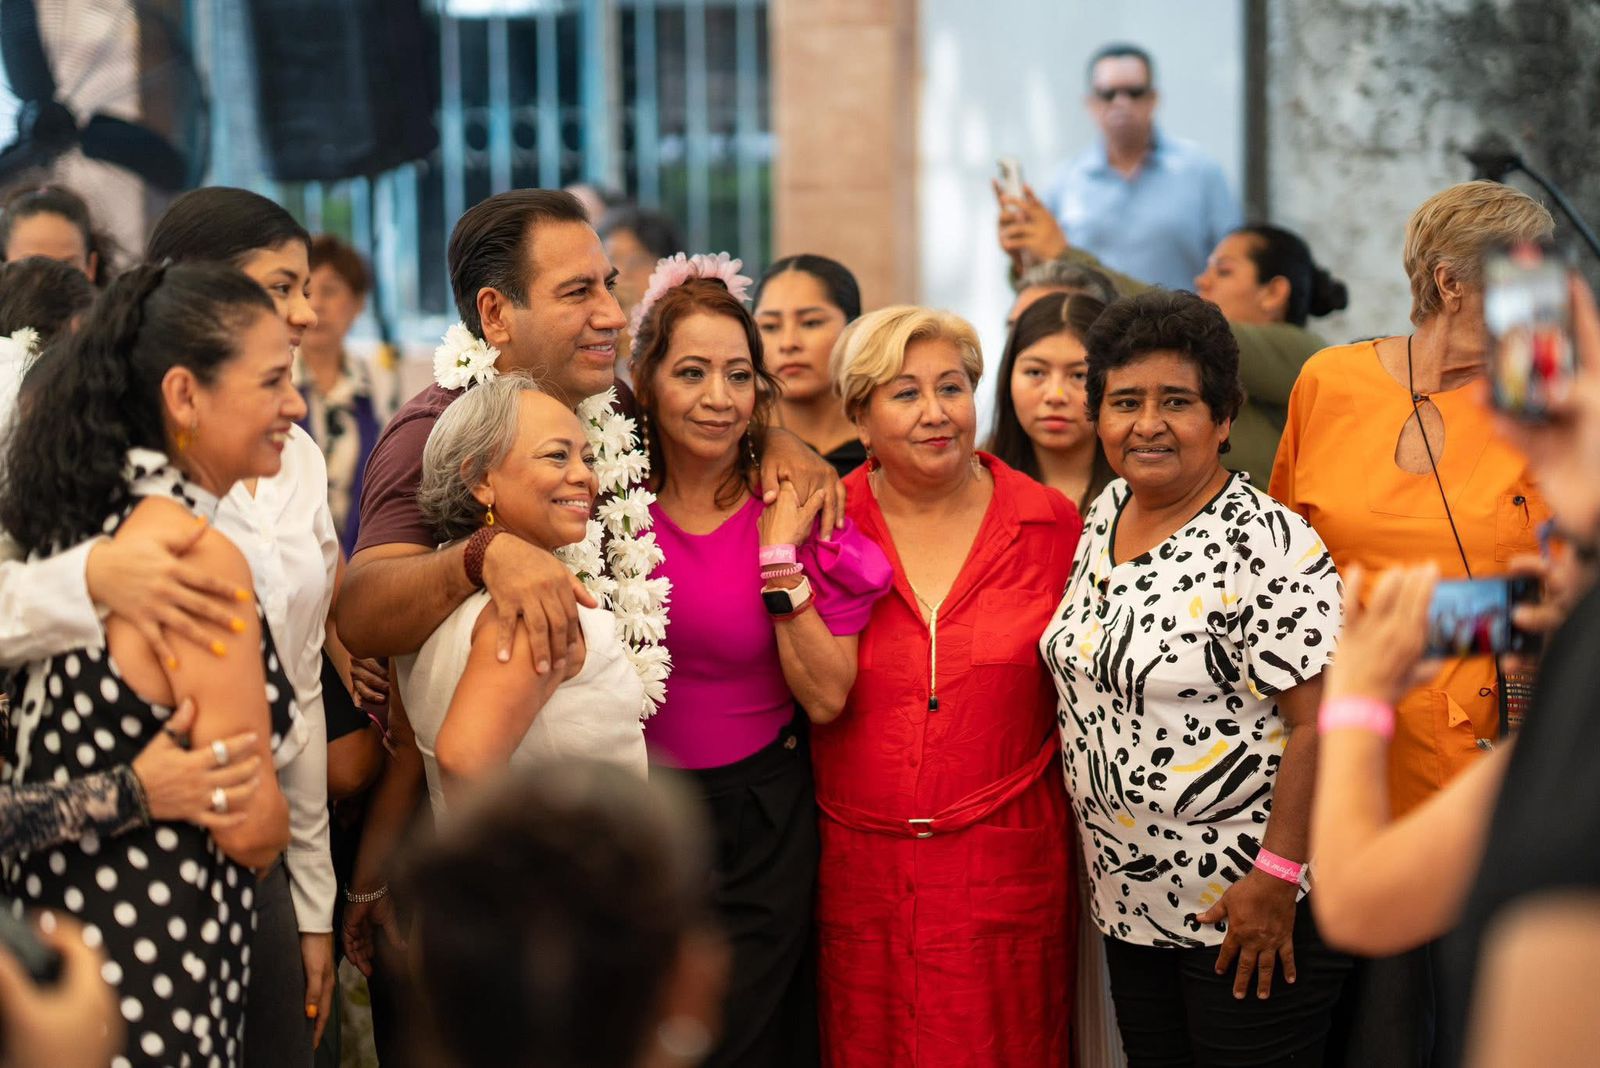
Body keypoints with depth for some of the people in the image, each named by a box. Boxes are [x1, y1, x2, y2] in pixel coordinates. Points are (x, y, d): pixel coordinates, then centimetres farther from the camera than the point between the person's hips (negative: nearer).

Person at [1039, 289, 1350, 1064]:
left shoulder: (1267, 545, -17)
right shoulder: (1104, 515, 6)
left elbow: (1319, 722, -19)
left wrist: (1276, 878, -21)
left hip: (1249, 912, -7)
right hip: (1130, 903, 7)